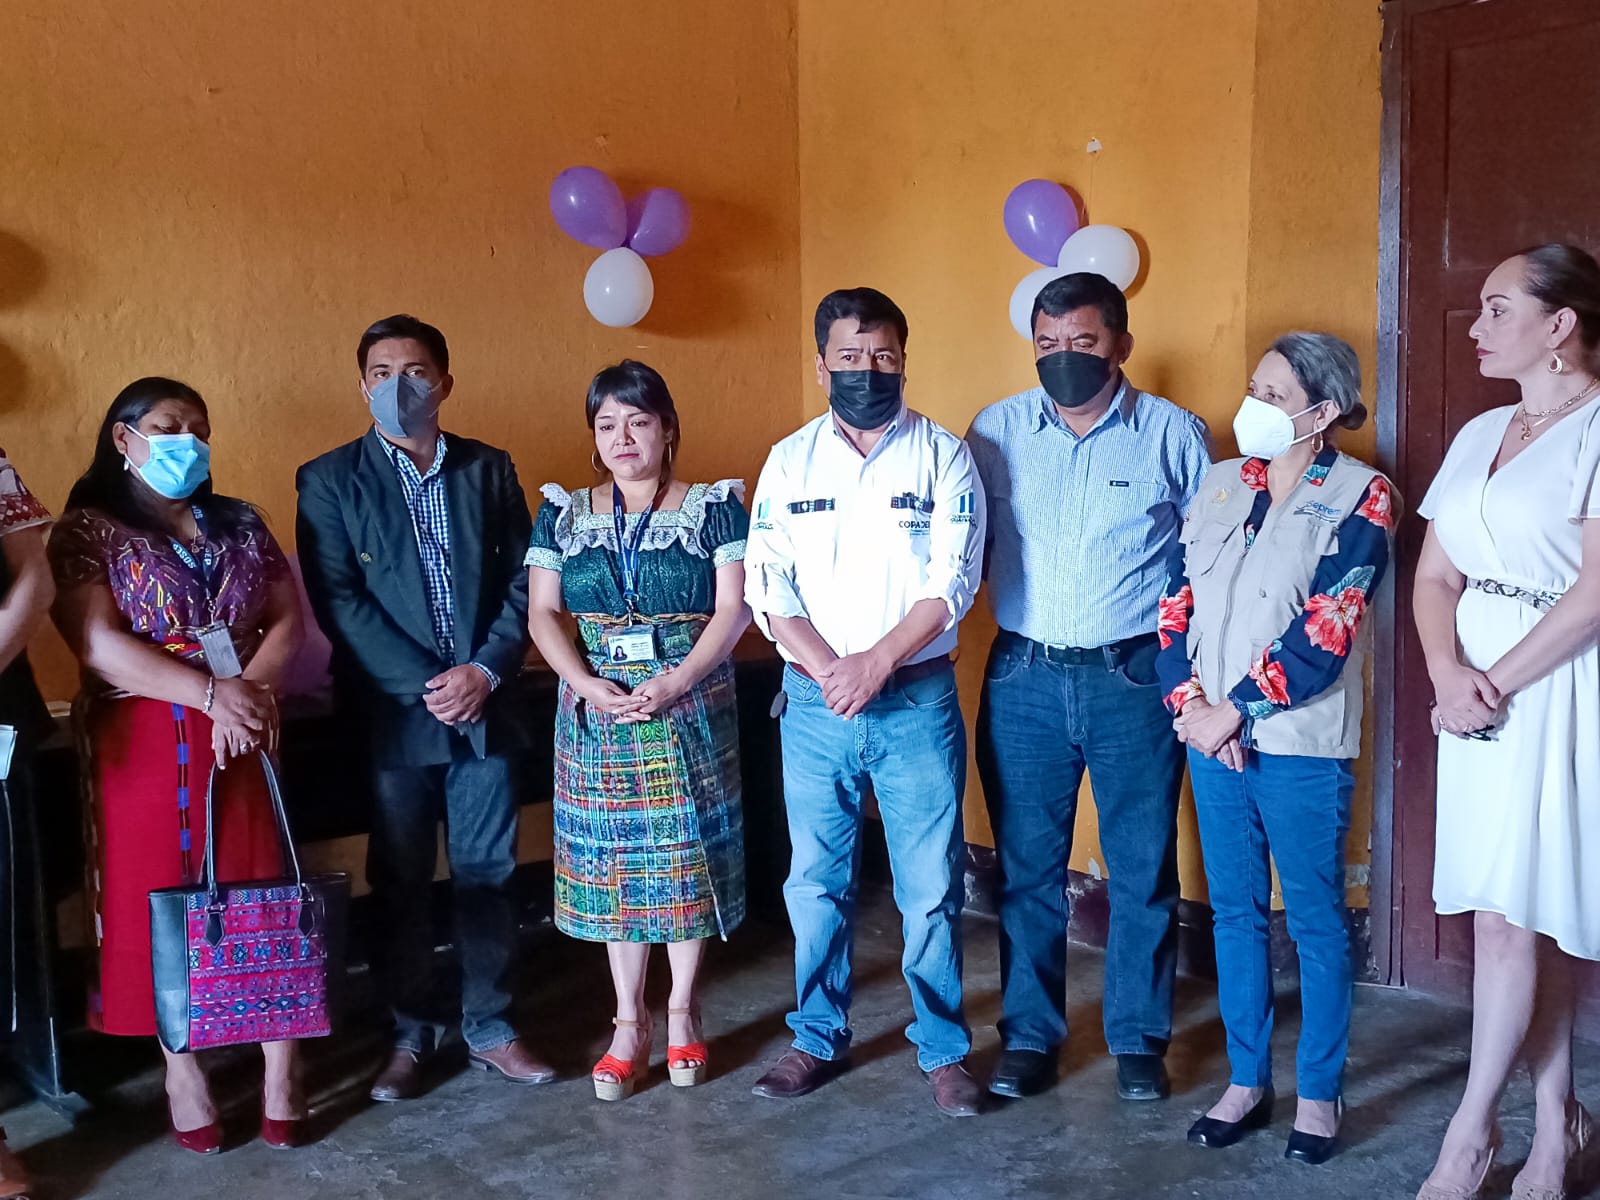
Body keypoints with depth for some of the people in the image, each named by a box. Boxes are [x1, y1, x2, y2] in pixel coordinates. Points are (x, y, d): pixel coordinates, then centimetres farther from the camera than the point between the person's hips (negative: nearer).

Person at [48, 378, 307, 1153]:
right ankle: (182, 1068, 16)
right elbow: (100, 643, -13)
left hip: (245, 731, 3)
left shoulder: (239, 523, 12)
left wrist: (254, 688, -14)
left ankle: (281, 1067, 9)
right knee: (159, 903, 3)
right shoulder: (87, 531, -1)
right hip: (142, 743, -3)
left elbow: (286, 618, 6)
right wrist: (210, 693, -21)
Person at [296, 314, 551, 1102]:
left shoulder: (490, 470, 7)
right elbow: (337, 599, -8)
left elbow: (523, 580, 4)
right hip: (392, 711, -2)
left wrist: (487, 670, -11)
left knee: (487, 873, 7)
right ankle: (410, 1033, 22)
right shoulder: (331, 479, 0)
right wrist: (425, 684, -15)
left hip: (484, 703, 2)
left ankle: (488, 1027, 20)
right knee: (400, 880, 8)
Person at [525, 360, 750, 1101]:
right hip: (596, 715, 2)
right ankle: (630, 1022, 20)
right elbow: (542, 615, 2)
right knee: (611, 864, 7)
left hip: (690, 713, -2)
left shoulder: (715, 509, 0)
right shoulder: (564, 516, 7)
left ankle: (681, 1012, 22)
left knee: (687, 858, 3)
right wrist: (591, 687, -14)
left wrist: (673, 684, -19)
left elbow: (732, 609, -7)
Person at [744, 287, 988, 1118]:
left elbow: (952, 581, -8)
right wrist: (829, 671, -13)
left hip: (917, 699, -2)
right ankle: (820, 1038, 27)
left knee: (930, 886, 3)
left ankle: (942, 1048, 20)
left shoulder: (942, 456, -1)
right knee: (816, 881, 11)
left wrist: (876, 663, -16)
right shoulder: (790, 461, 5)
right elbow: (768, 584, -1)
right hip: (814, 703, 2)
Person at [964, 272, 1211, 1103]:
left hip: (1135, 679, -1)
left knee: (1143, 871, 8)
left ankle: (1139, 1040, 24)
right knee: (1027, 869, 9)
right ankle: (1029, 1036, 24)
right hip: (1023, 677, 1)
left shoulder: (1172, 434, 0)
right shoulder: (996, 431, 3)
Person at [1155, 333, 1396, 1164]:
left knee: (1314, 920, 6)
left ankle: (1319, 1093, 21)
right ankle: (1246, 1080, 26)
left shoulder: (1359, 497, -7)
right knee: (1235, 910, 13)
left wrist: (1233, 711, -15)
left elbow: (1324, 633, -15)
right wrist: (1191, 705, -8)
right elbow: (1177, 603, 6)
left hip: (1301, 745, -5)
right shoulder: (1221, 485, 9)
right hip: (1212, 738, 5)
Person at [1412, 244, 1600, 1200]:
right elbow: (1435, 577, 11)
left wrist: (1495, 686, -14)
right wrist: (1448, 674, -6)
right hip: (1480, 694, 7)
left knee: (1510, 913, -3)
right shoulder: (1481, 435, 13)